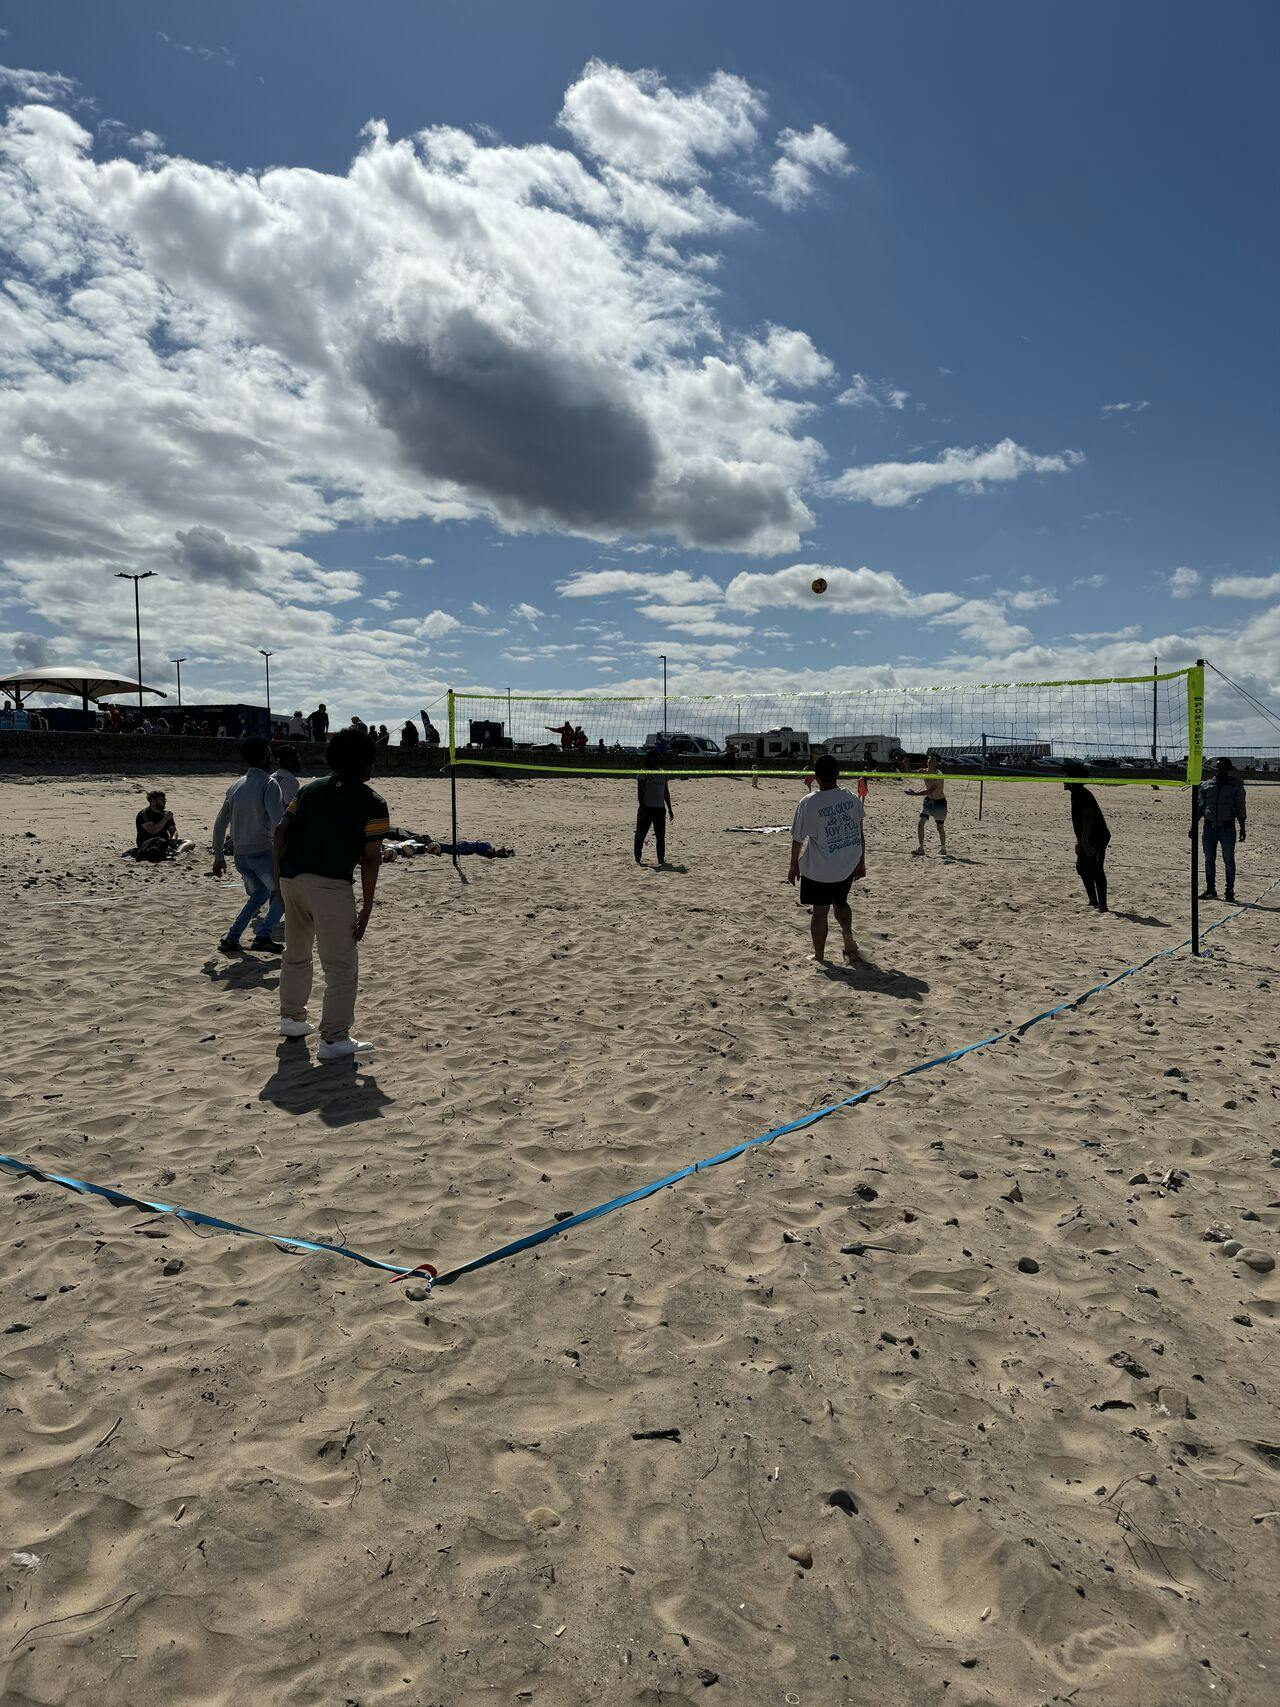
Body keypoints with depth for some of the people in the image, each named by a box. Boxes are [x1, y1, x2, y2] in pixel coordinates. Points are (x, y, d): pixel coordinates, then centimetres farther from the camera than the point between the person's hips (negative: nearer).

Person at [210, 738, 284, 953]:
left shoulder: (235, 786, 12)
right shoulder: (268, 783, -9)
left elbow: (220, 824, 16)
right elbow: (277, 820, -21)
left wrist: (219, 856, 23)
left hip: (240, 855, 7)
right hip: (263, 852, -7)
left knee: (259, 894, 24)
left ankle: (231, 938, 15)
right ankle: (264, 934, -3)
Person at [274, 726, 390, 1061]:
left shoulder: (310, 788, 18)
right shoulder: (371, 803, 2)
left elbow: (280, 830, 10)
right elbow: (370, 858, -4)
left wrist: (281, 876, 15)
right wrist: (366, 907, -3)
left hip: (291, 879, 7)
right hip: (329, 884, -6)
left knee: (295, 954, 25)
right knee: (342, 966, 0)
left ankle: (292, 1018, 39)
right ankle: (334, 1039, -3)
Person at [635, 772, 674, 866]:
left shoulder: (663, 774, 13)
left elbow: (666, 793, 18)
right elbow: (640, 791, -9)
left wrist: (670, 809, 17)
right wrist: (642, 807, -18)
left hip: (660, 808, 5)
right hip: (646, 808, -5)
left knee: (661, 835, 6)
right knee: (641, 834, -1)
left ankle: (661, 858, 13)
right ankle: (638, 859, 6)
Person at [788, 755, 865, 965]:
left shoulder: (808, 803, -17)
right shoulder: (852, 798, -5)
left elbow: (798, 839, -8)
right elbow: (861, 833, 5)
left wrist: (794, 865, 7)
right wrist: (861, 861, 18)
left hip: (818, 869, -4)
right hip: (849, 866, 4)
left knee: (819, 910, 9)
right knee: (841, 902, 26)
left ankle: (819, 957, 17)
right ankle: (848, 937, 6)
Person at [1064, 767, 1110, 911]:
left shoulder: (1082, 795, -17)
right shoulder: (1076, 795, 15)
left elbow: (1087, 817, -27)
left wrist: (1084, 840, -32)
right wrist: (1080, 841, 24)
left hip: (1097, 838, -11)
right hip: (1089, 839, 11)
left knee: (1096, 870, -12)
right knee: (1081, 866, 15)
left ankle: (1103, 905, -10)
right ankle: (1093, 900, 22)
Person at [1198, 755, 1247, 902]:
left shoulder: (1236, 786, 1)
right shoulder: (1207, 785, 9)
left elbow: (1240, 808, 2)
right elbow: (1200, 807, 14)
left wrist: (1242, 828, -4)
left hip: (1227, 828, -3)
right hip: (1209, 827, 3)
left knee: (1229, 860, 0)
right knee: (1209, 860, 7)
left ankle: (1230, 891, 7)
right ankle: (1210, 890, 16)